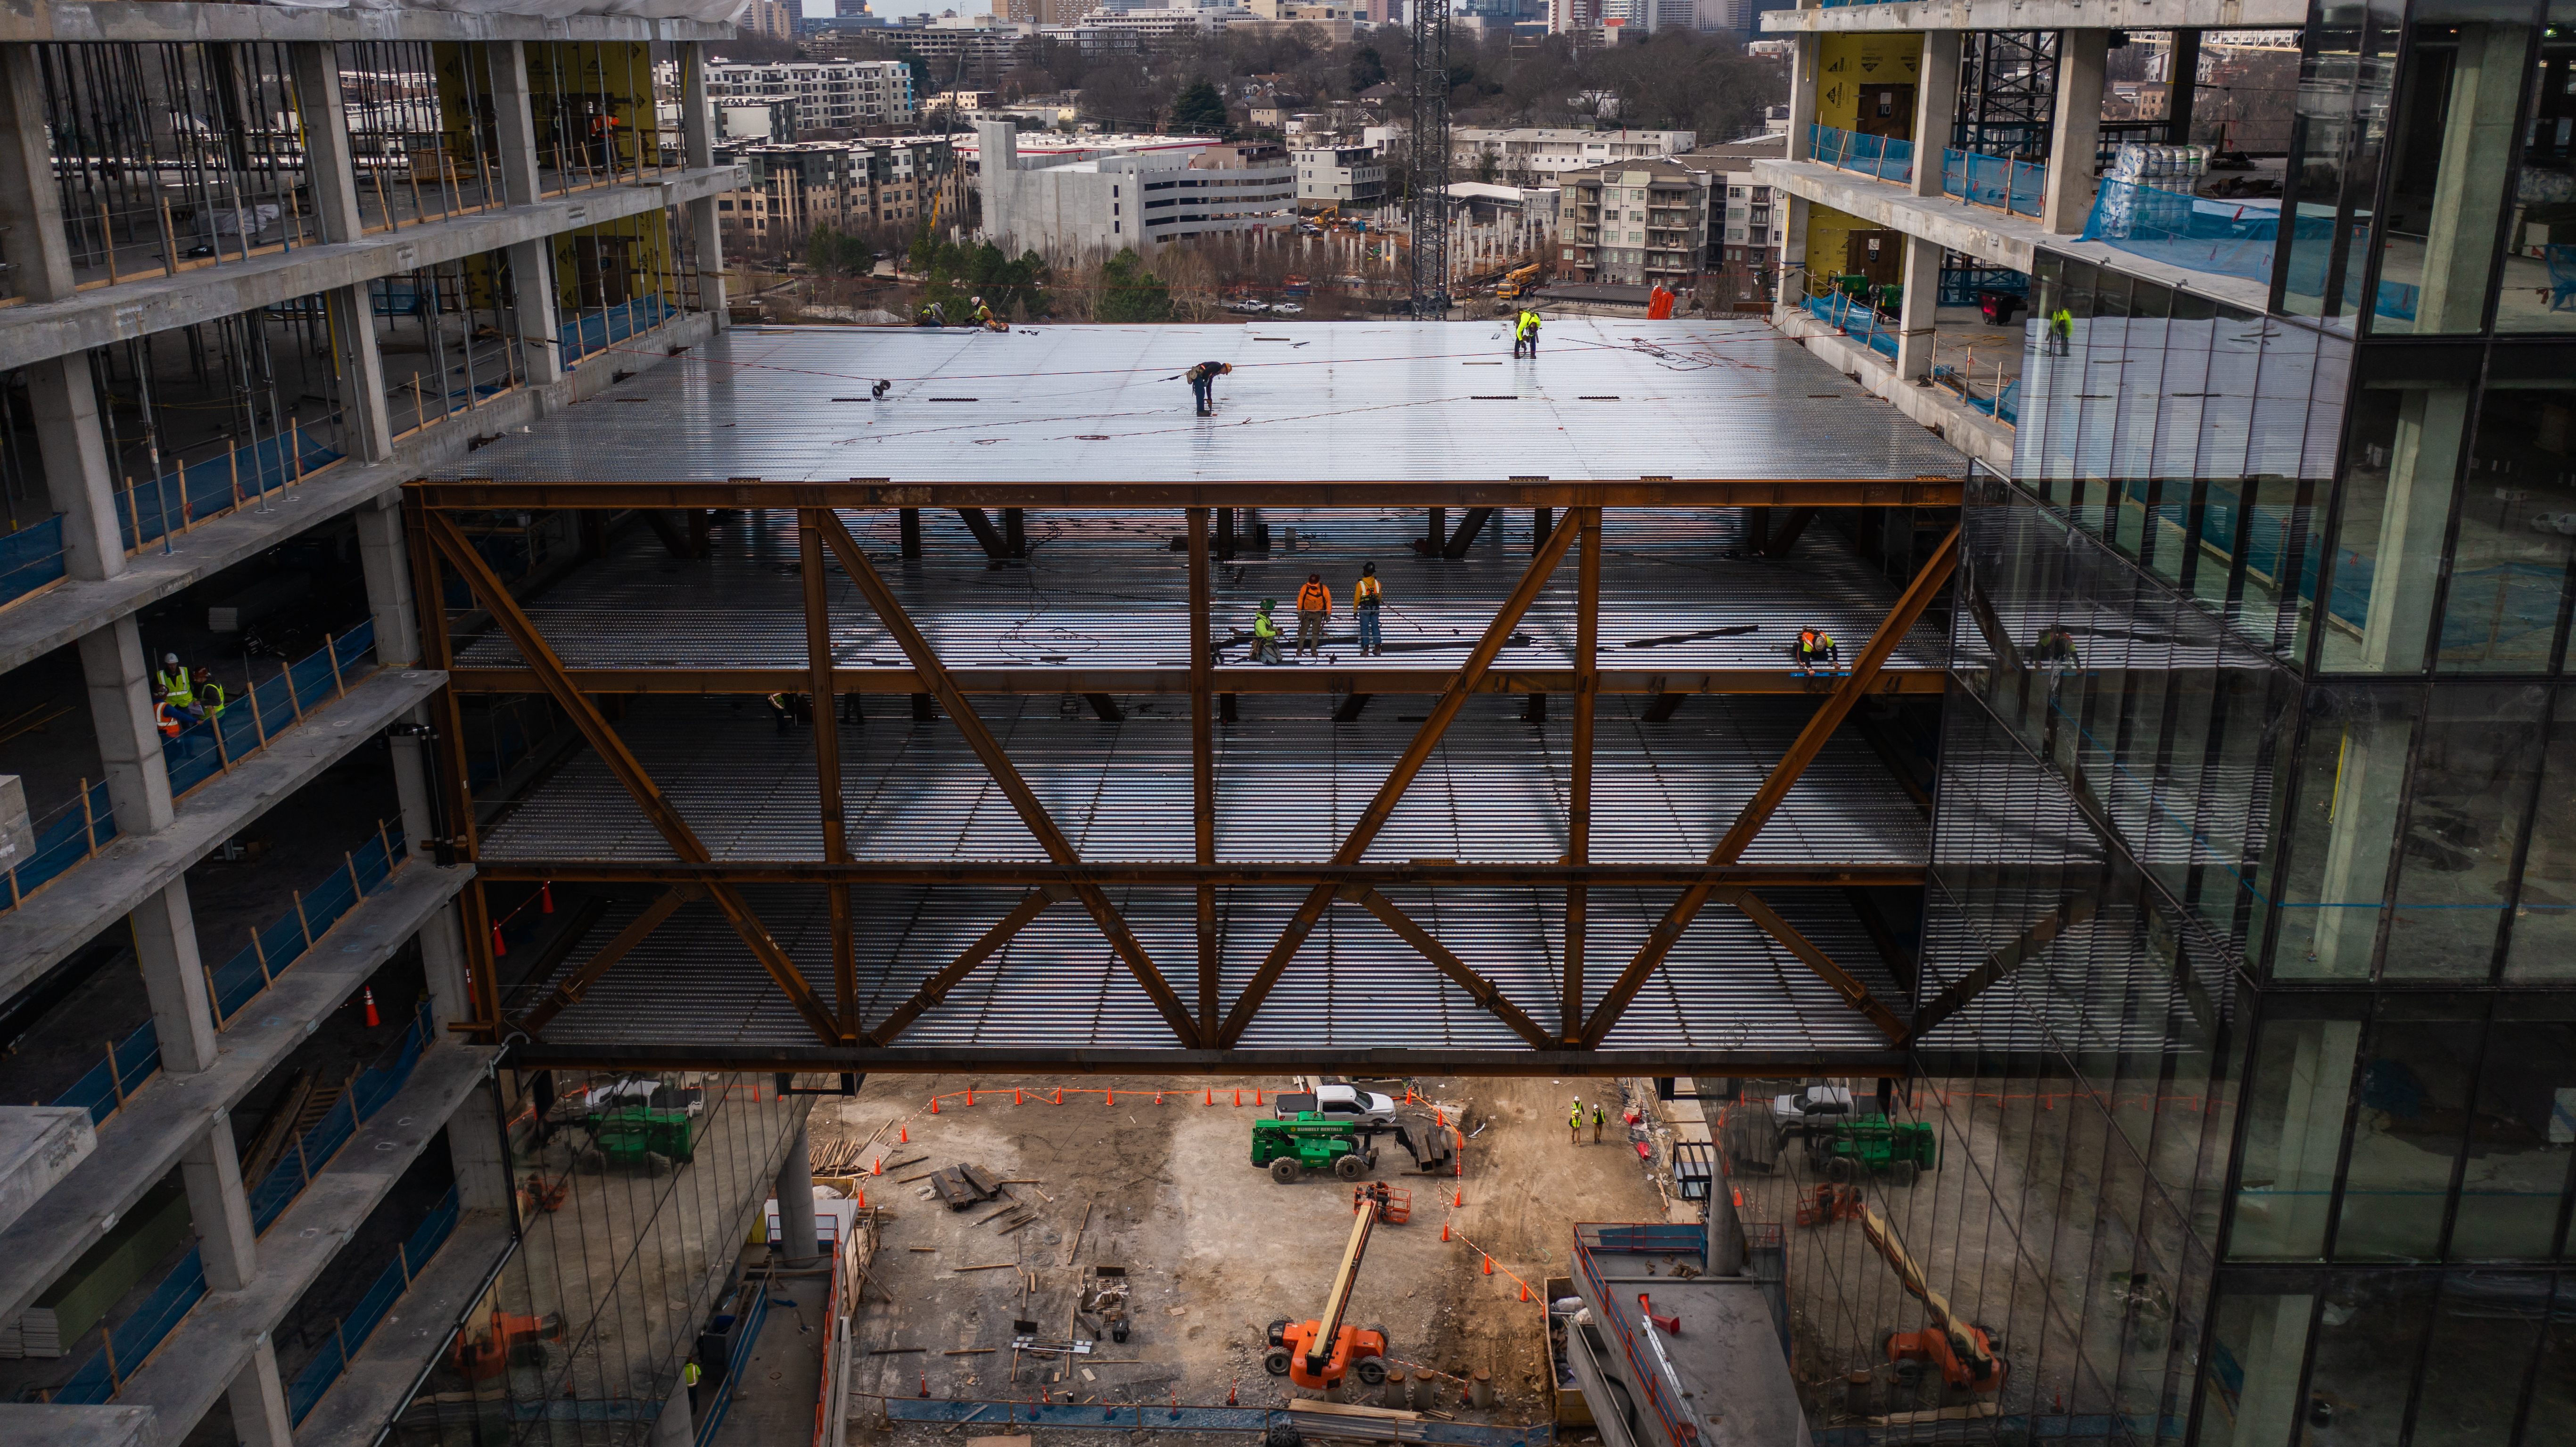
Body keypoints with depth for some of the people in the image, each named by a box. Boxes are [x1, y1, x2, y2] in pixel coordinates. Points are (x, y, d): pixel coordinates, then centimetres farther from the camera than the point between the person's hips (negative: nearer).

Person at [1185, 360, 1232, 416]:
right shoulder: (1217, 366, -4)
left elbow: (1209, 385, 27)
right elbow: (1207, 371, -20)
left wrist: (1210, 399, 26)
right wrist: (1206, 381, -8)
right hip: (1197, 375, -10)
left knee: (1200, 394, 16)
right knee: (1201, 393, -5)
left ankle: (1201, 410, 24)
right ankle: (1201, 412, -1)